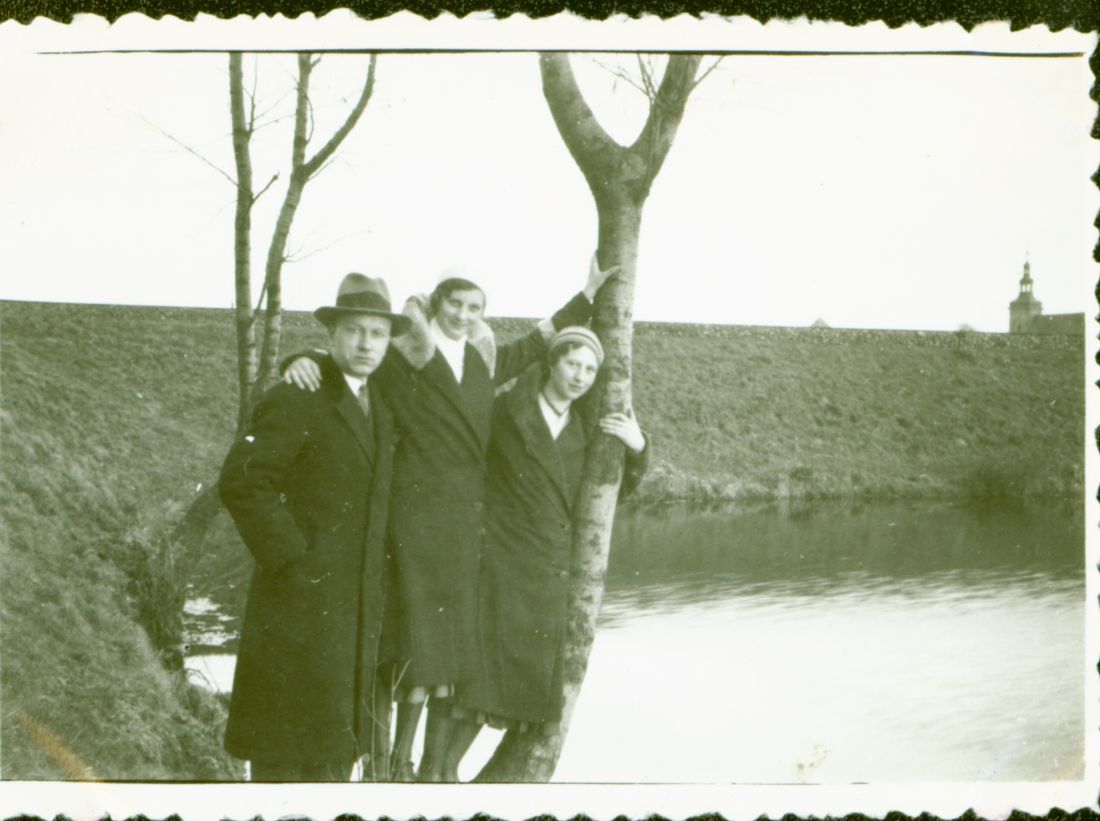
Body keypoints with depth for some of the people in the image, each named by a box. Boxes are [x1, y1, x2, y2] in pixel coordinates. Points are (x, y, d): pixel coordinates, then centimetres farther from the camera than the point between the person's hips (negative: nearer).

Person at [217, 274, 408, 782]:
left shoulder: (380, 410, 13)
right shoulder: (294, 402, -12)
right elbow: (239, 482, -21)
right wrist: (291, 555, -20)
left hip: (357, 604, 8)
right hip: (300, 600, -7)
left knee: (336, 745, 15)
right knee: (290, 745, -1)